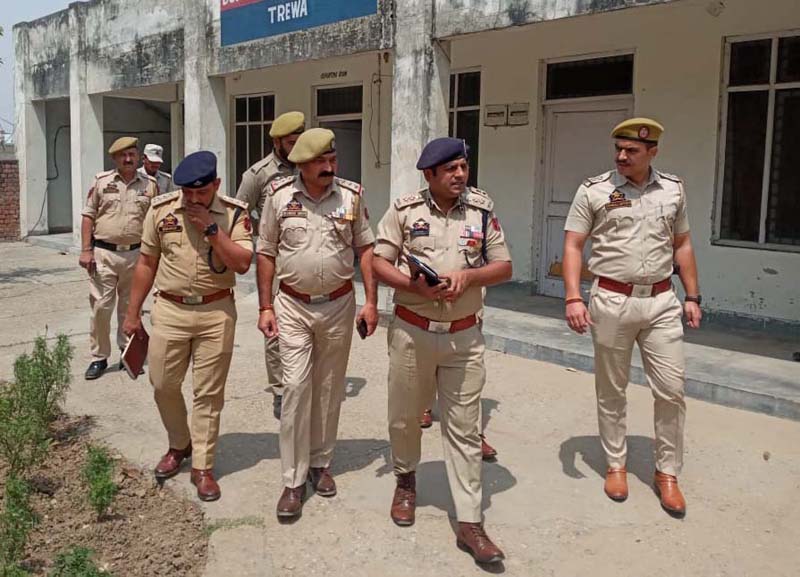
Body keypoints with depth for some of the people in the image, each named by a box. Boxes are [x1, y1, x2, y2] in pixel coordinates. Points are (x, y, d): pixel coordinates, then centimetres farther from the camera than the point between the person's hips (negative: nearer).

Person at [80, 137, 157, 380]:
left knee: (131, 308, 11)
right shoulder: (101, 181, 2)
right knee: (100, 306, 0)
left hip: (136, 254, 1)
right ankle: (99, 357, 12)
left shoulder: (149, 185, 5)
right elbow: (88, 216, 3)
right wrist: (86, 250, -5)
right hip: (104, 253, -1)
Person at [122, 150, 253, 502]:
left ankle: (202, 467, 15)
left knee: (208, 393, 3)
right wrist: (133, 313, 9)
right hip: (170, 310, 2)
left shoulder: (235, 214, -5)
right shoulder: (160, 209, 0)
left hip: (216, 312, -2)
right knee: (163, 384, 9)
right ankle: (179, 445, 35)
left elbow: (243, 263, -14)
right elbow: (146, 263, 7)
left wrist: (211, 228, -20)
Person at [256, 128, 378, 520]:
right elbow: (266, 253, 3)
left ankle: (320, 462, 28)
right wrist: (265, 307, -1)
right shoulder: (279, 196, -3)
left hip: (339, 304, 1)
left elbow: (365, 248, 3)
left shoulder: (351, 195, -2)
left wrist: (371, 301, -4)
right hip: (293, 305, -1)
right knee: (296, 387, -5)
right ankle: (293, 481, 4)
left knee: (329, 388, 10)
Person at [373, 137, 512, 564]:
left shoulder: (482, 209, 2)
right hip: (412, 331, 0)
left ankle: (469, 523, 10)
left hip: (464, 335, 0)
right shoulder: (404, 210, -1)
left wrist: (468, 276, -14)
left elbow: (504, 267, 5)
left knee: (464, 428, 2)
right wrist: (415, 285, -17)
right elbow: (379, 263, 0)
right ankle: (405, 481, 43)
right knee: (404, 416, 14)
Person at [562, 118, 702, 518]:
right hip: (611, 301, -2)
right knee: (611, 390, 9)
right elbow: (573, 246, -4)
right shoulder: (594, 191, -2)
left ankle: (667, 473, 19)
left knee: (671, 390, 2)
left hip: (661, 301, 2)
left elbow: (682, 245, 16)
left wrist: (692, 296, 12)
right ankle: (615, 465, 26)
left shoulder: (673, 190, 8)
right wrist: (573, 298, -15)